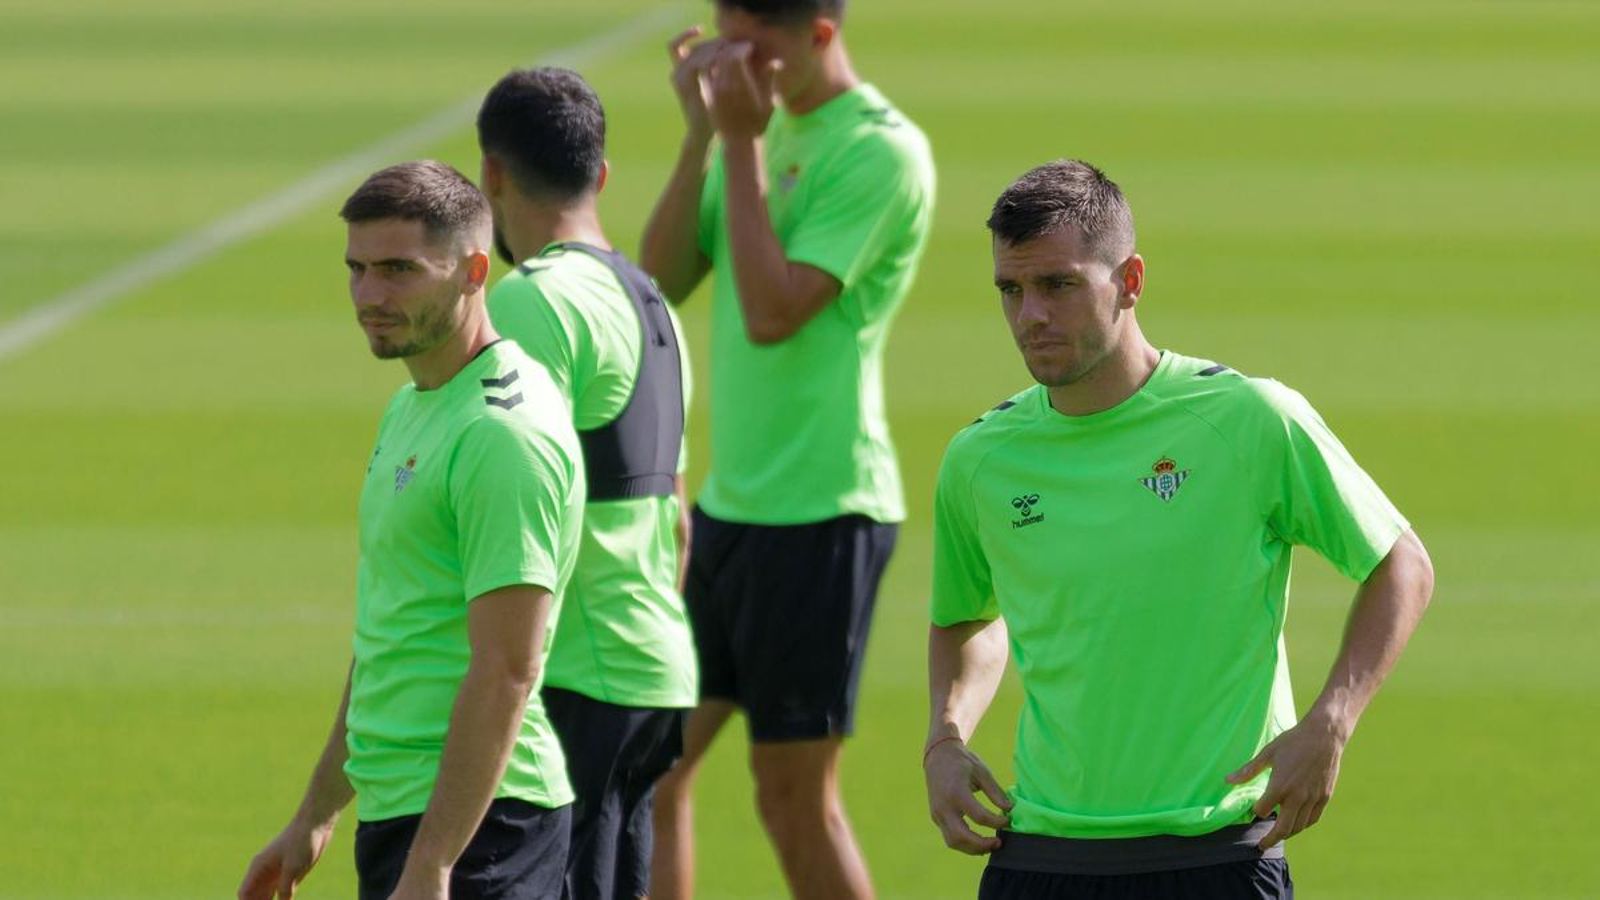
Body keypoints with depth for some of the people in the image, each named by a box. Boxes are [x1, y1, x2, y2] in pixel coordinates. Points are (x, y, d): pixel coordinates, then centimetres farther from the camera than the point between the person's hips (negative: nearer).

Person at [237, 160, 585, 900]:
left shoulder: (503, 434, -16)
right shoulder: (413, 409, 16)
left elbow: (505, 673, -21)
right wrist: (316, 816, 27)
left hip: (468, 823, -10)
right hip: (398, 809, 10)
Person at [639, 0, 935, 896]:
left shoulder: (882, 152, -14)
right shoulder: (769, 129, 11)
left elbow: (773, 311, -21)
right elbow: (663, 278, 4)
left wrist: (743, 143, -16)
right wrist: (704, 131, -5)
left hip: (819, 513, -8)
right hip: (731, 502, 8)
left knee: (795, 797, -2)